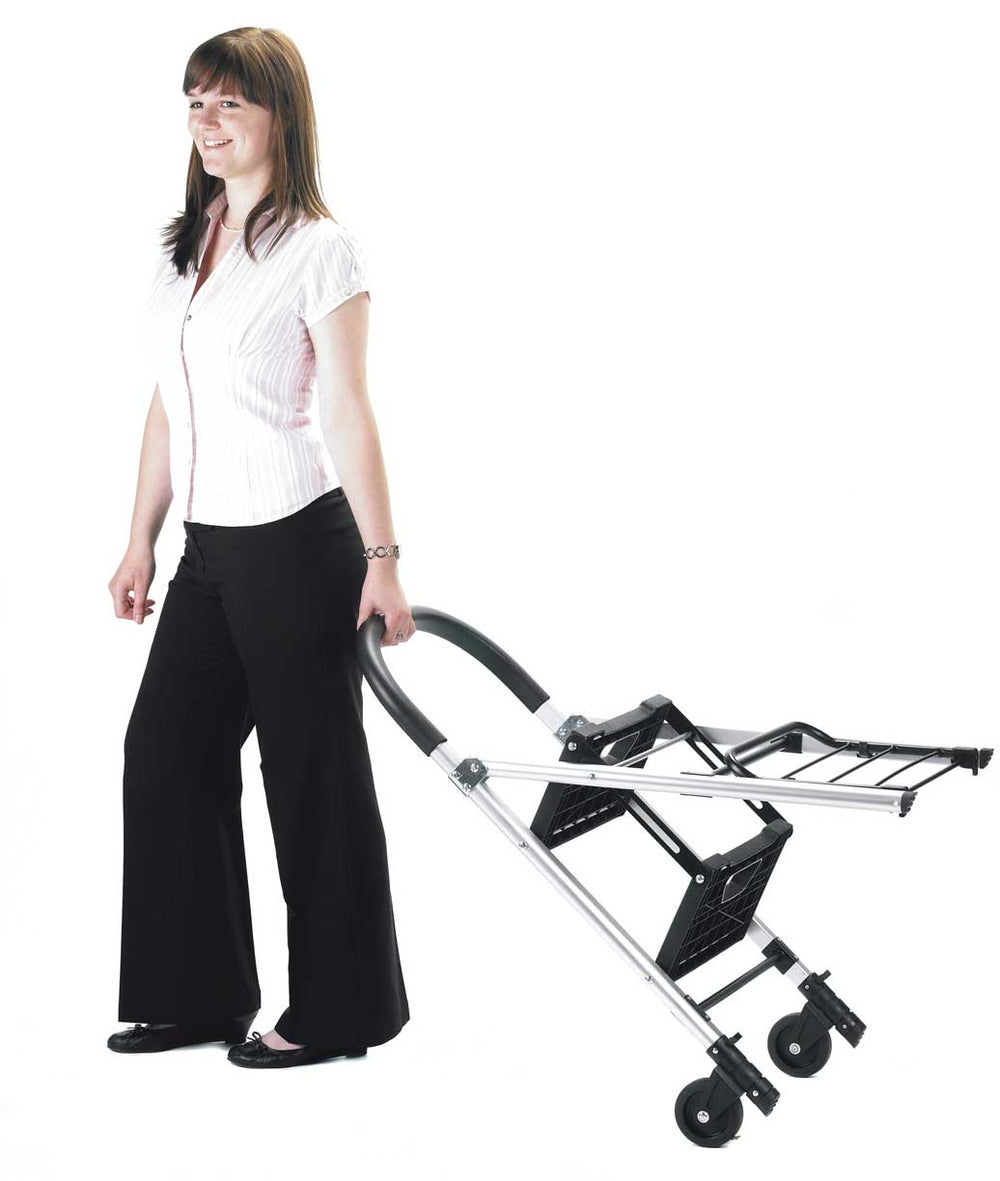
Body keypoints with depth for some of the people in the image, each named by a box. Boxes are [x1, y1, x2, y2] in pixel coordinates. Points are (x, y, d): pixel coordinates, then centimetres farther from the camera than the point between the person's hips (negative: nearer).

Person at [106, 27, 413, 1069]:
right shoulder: (183, 246, 12)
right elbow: (168, 408, 15)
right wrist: (140, 545, 14)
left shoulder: (319, 248, -8)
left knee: (313, 774, 1)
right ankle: (197, 993, 21)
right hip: (209, 551, 8)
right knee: (167, 751, 8)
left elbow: (350, 414, -11)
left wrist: (382, 560, -13)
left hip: (296, 543, -7)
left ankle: (338, 1010, 15)